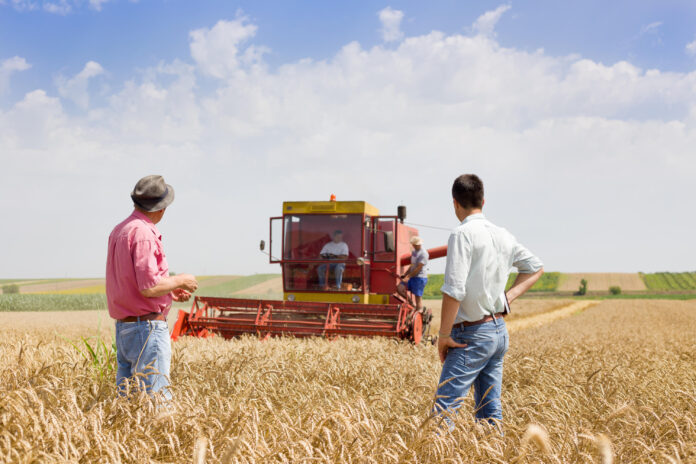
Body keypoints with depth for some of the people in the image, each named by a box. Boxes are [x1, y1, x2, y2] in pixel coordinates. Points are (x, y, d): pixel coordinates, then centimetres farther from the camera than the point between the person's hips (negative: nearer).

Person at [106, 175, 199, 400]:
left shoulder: (119, 230, 14)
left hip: (123, 328, 10)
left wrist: (169, 291, 18)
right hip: (147, 328, -10)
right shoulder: (143, 233, -16)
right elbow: (148, 287, -22)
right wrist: (180, 281, -6)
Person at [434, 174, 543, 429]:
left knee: (444, 408, -8)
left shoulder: (463, 234, -14)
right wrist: (508, 297, 14)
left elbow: (454, 290, -21)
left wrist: (444, 334, -12)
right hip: (500, 330, 8)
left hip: (473, 335, -8)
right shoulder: (503, 235, 10)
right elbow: (535, 267, 24)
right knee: (491, 411, 12)